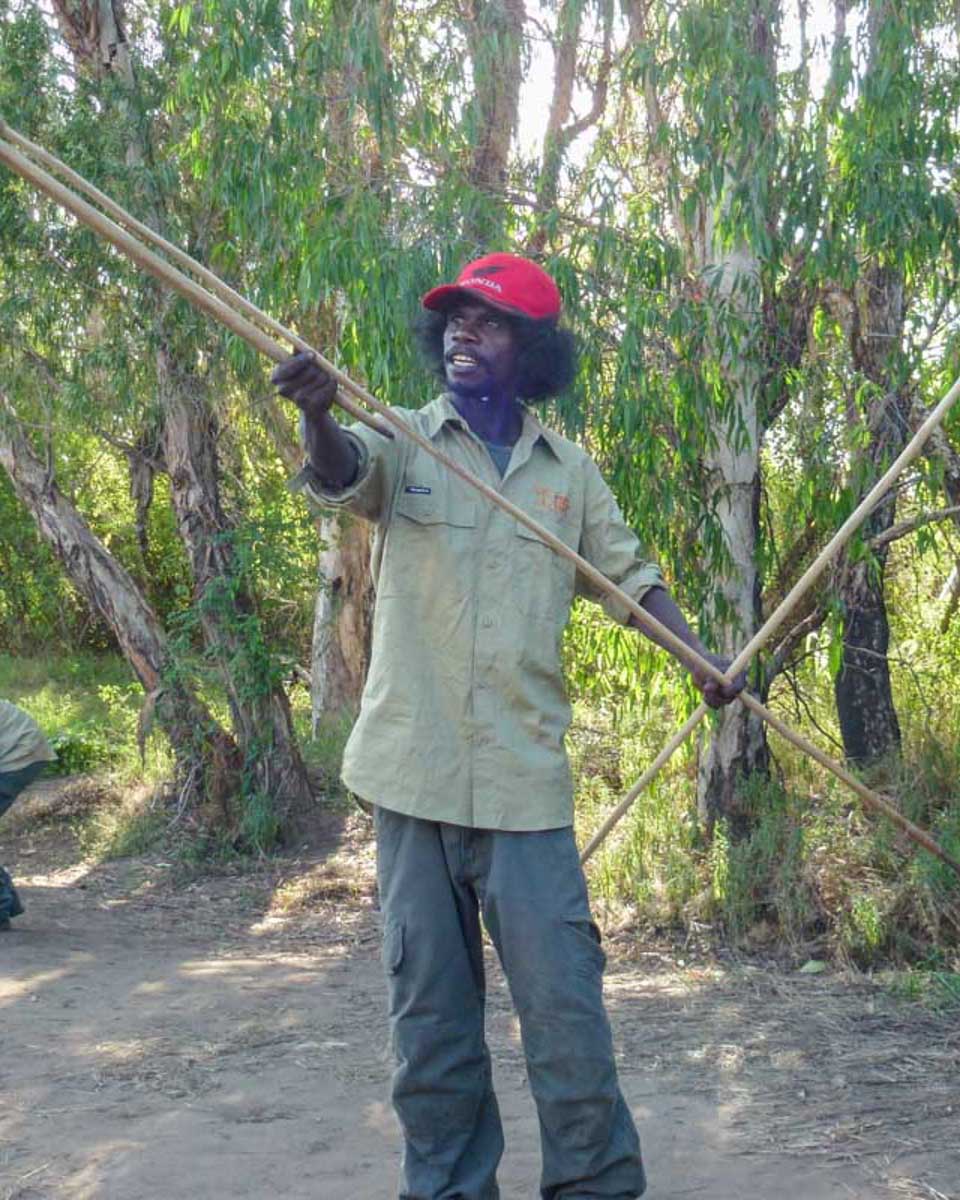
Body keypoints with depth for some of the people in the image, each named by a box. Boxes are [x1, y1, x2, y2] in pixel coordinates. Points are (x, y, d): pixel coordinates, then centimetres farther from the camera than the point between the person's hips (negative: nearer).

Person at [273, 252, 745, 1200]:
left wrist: (701, 661, 2)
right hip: (415, 770, 0)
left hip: (524, 777, 1)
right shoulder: (404, 442, 3)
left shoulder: (569, 471, 10)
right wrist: (317, 413, -41)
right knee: (429, 1014, 7)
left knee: (564, 1004, -3)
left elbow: (629, 575, 17)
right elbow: (341, 472, -18)